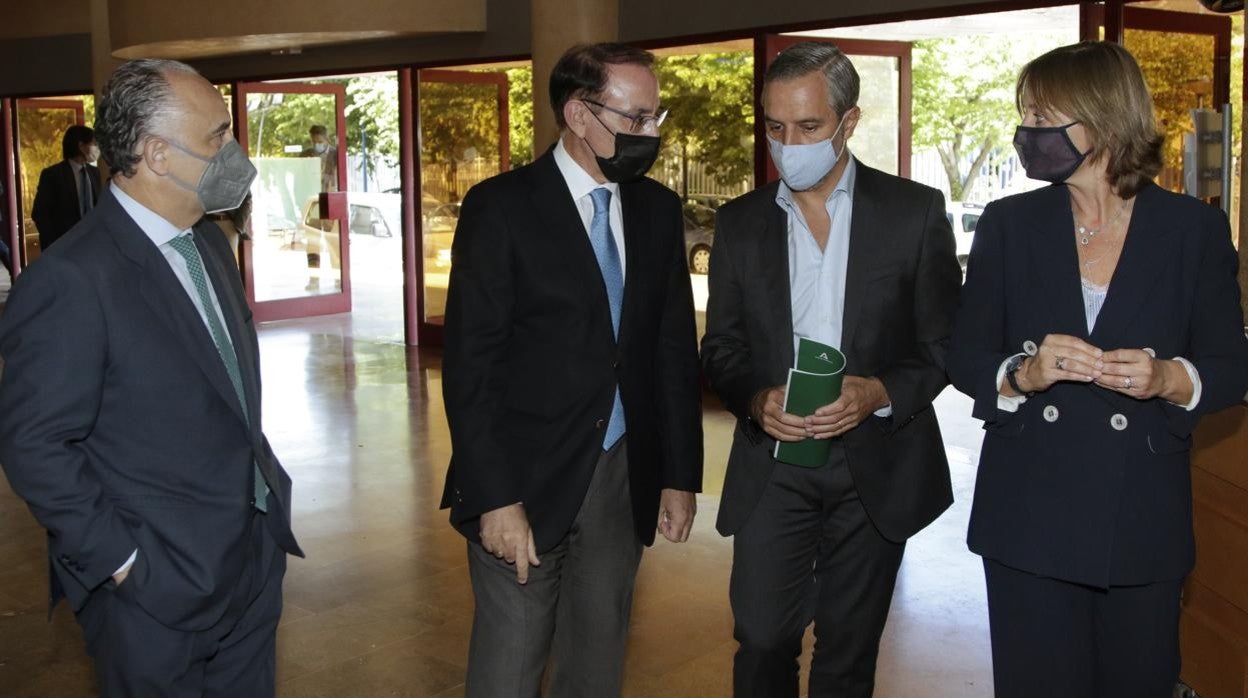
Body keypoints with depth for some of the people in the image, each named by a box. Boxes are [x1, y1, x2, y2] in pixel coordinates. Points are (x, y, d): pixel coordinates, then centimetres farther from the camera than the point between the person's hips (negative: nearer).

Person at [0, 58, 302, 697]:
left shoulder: (208, 243, 7)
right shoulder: (70, 282, -20)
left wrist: (265, 481, 7)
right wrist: (123, 564, -15)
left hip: (254, 559, 8)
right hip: (158, 594, -7)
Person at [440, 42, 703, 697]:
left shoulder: (658, 208, 6)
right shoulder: (501, 207, -10)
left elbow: (675, 348, 9)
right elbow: (469, 365, -12)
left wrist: (680, 474, 5)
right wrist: (495, 498, -16)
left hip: (625, 475, 5)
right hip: (528, 478, -4)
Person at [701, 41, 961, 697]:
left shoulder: (914, 211, -2)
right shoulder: (740, 222, 4)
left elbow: (946, 341, -1)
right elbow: (722, 348, 7)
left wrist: (881, 392, -19)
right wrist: (757, 399, -14)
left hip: (876, 466, -1)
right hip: (773, 467, 1)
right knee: (762, 641, -2)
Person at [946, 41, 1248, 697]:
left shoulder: (1195, 228, 0)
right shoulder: (1009, 224, 3)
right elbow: (964, 356, 4)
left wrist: (1168, 379, -17)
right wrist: (1023, 373, -17)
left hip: (1144, 520, 0)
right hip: (1029, 518, 1)